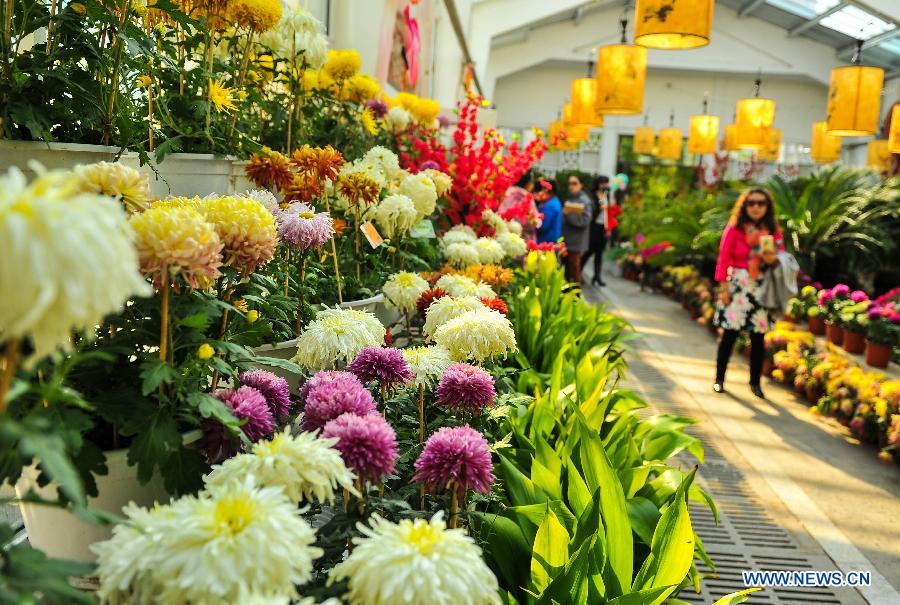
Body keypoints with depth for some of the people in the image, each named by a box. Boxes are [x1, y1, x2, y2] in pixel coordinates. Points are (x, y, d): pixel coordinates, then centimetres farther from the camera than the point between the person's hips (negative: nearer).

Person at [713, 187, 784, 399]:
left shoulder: (773, 231, 6)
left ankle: (755, 382, 19)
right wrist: (723, 287, -10)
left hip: (762, 288, 3)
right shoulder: (734, 228, -3)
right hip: (737, 286, -3)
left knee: (758, 337, 6)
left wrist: (773, 260, -12)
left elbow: (781, 258, 12)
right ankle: (719, 379, 12)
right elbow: (724, 258, -5)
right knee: (730, 334, -1)